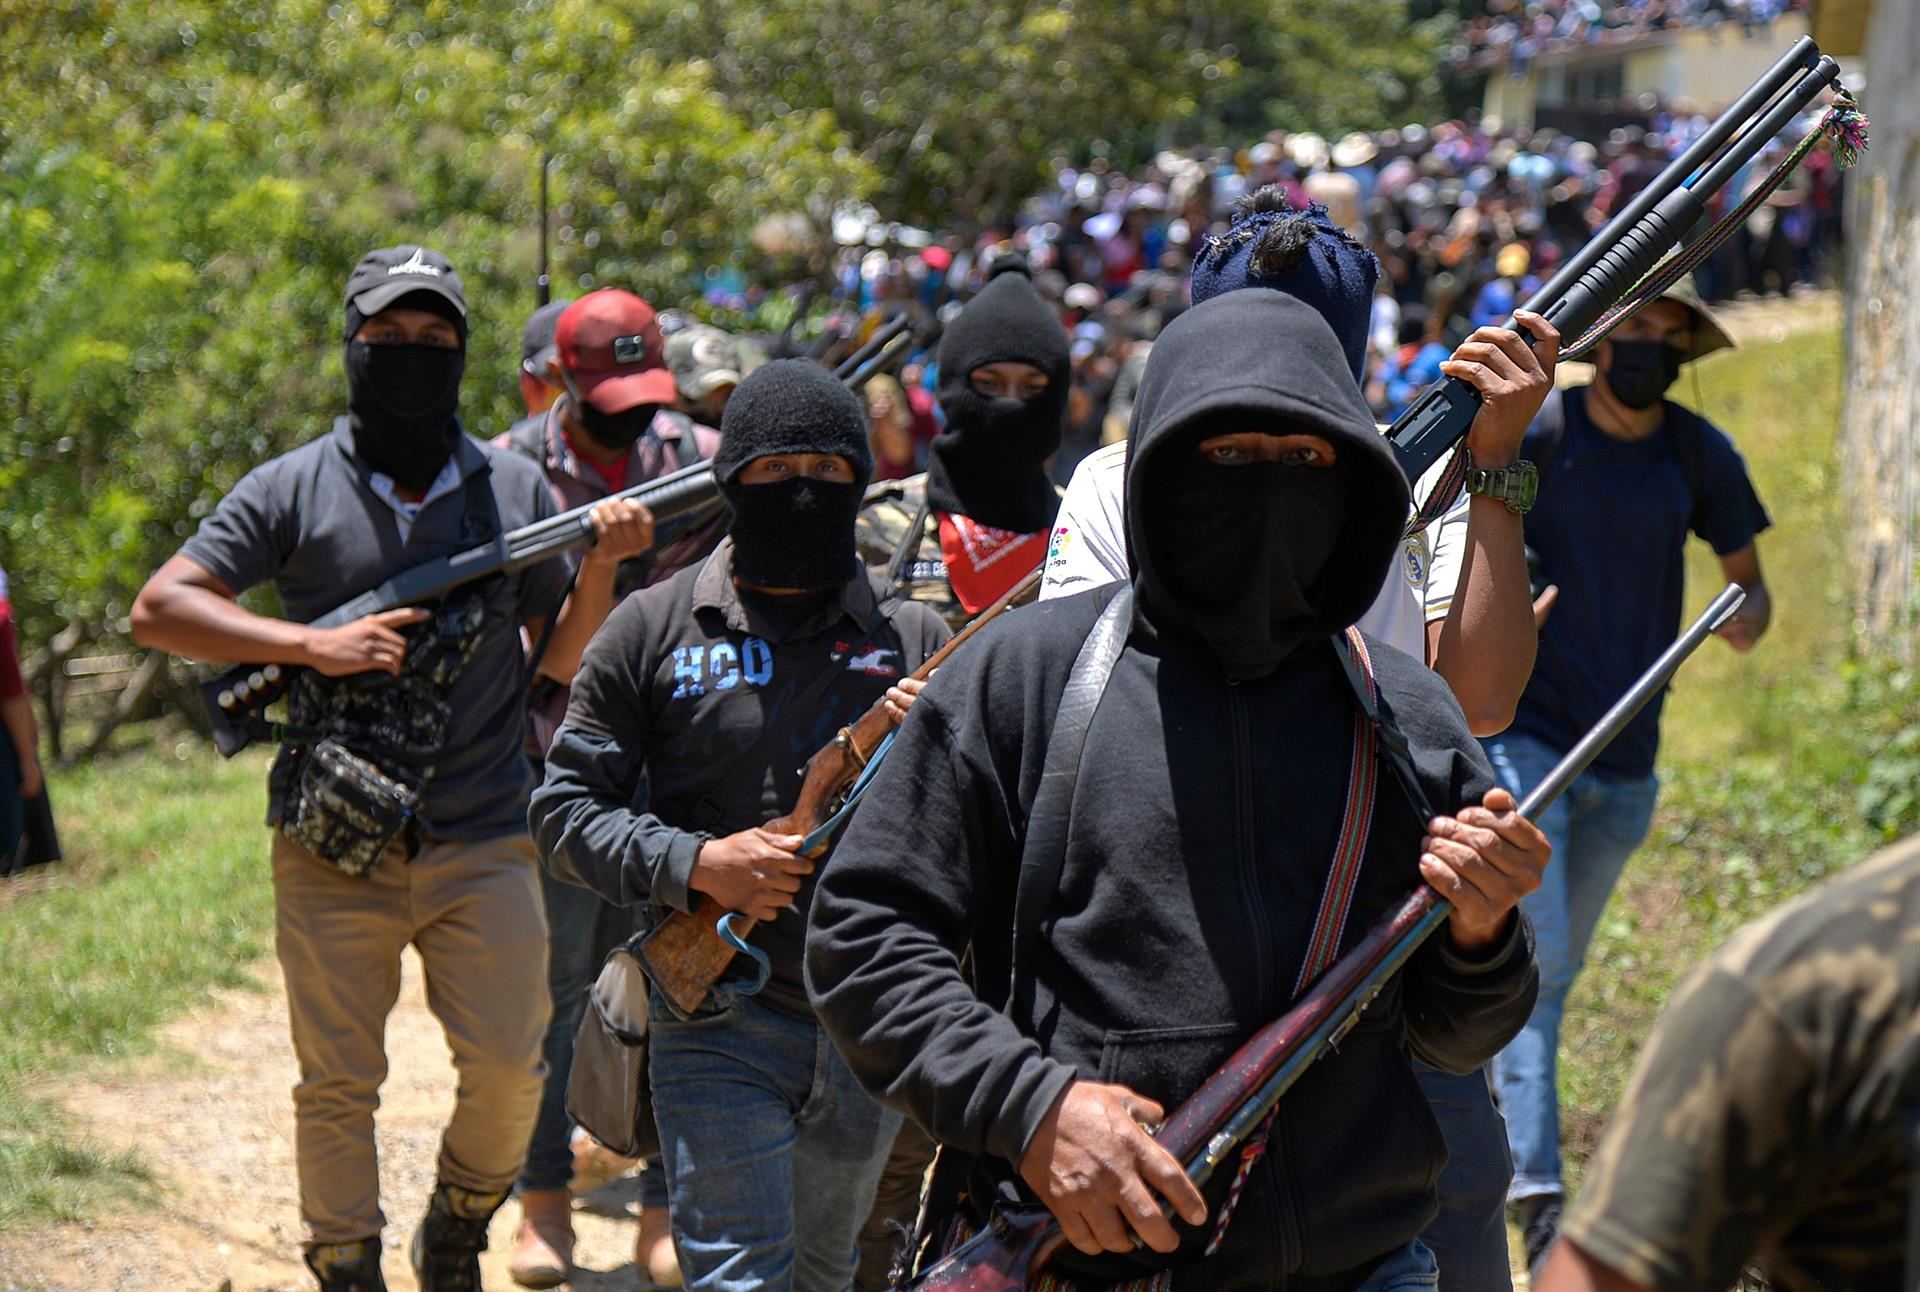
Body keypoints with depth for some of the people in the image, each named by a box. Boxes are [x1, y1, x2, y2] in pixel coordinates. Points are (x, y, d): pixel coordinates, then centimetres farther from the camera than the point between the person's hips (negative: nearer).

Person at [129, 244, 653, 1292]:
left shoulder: (515, 490, 9)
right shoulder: (294, 491, 2)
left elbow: (561, 664, 11)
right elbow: (158, 609, -3)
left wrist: (604, 568, -7)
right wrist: (316, 645, -11)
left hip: (482, 845, 1)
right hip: (333, 849, -1)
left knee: (509, 1068, -4)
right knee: (337, 1088, 2)